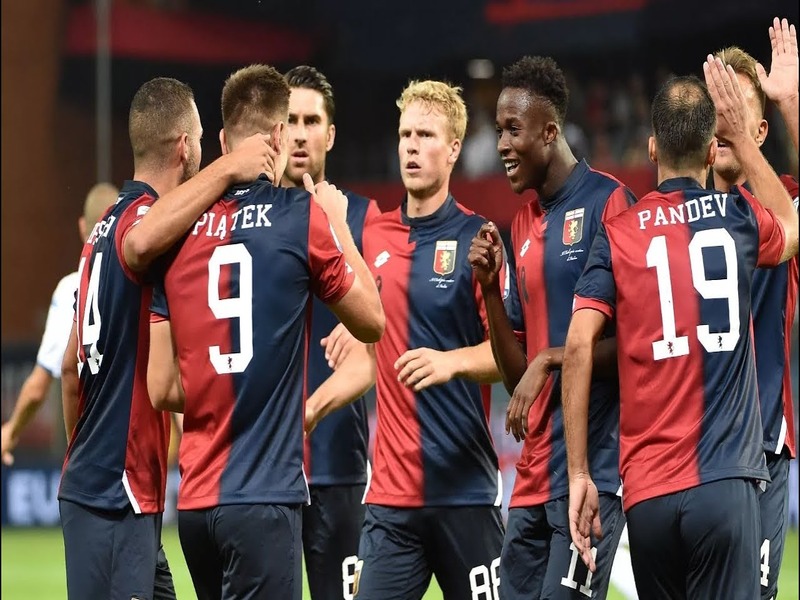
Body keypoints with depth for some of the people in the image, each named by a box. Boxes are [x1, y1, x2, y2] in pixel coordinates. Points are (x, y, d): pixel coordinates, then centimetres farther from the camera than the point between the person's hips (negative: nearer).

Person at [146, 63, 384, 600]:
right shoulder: (301, 216, -7)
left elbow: (162, 389, 8)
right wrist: (339, 226, 18)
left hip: (196, 496, 6)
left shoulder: (180, 229, 6)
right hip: (263, 495, -6)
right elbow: (372, 321, 7)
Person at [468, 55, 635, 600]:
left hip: (592, 468, -8)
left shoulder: (608, 203, -6)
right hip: (534, 479, 8)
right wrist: (491, 289, 6)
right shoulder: (523, 225, 18)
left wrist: (550, 360, -16)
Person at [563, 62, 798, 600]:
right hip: (723, 483, -2)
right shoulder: (738, 216, 6)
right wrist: (743, 139, 35)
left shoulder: (618, 235, 6)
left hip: (647, 494, 2)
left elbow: (579, 346, -4)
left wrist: (579, 474, 0)